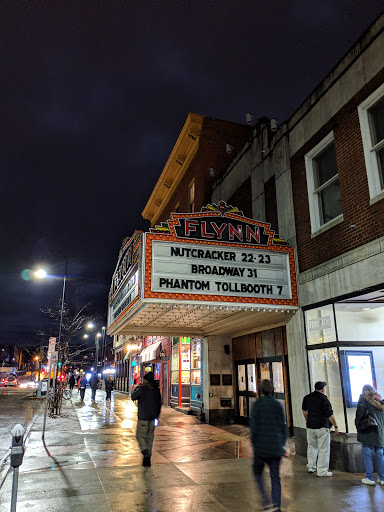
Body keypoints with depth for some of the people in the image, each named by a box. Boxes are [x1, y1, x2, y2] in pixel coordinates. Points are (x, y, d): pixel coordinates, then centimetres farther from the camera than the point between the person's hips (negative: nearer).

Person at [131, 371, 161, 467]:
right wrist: (156, 416, 19)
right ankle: (147, 459, 16)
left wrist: (137, 387, 9)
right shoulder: (157, 390, 4)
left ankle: (145, 452, -16)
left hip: (143, 417, -5)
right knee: (150, 437, 12)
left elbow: (133, 397, 0)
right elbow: (159, 404, 11)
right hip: (153, 417, 5)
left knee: (140, 435, 4)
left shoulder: (142, 389, -14)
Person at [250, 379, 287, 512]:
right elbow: (283, 426, 5)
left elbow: (254, 425, -11)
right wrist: (282, 444, 15)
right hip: (276, 446, 3)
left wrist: (253, 442, 2)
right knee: (275, 476, 12)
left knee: (258, 472, 17)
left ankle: (264, 496, 0)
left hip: (261, 446, -3)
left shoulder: (257, 404, -9)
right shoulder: (278, 405, 1)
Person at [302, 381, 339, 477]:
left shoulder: (307, 398, 7)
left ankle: (311, 467, 23)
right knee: (323, 449, 2)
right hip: (322, 427, -6)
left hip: (310, 427, 6)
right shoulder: (324, 399, -13)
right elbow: (330, 415, -13)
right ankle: (322, 471, 4)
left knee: (312, 446, 18)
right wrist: (336, 426, -1)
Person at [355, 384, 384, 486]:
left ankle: (369, 478, 0)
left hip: (368, 431, -5)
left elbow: (360, 412, -10)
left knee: (367, 454, 0)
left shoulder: (364, 398, -4)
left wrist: (358, 425, 0)